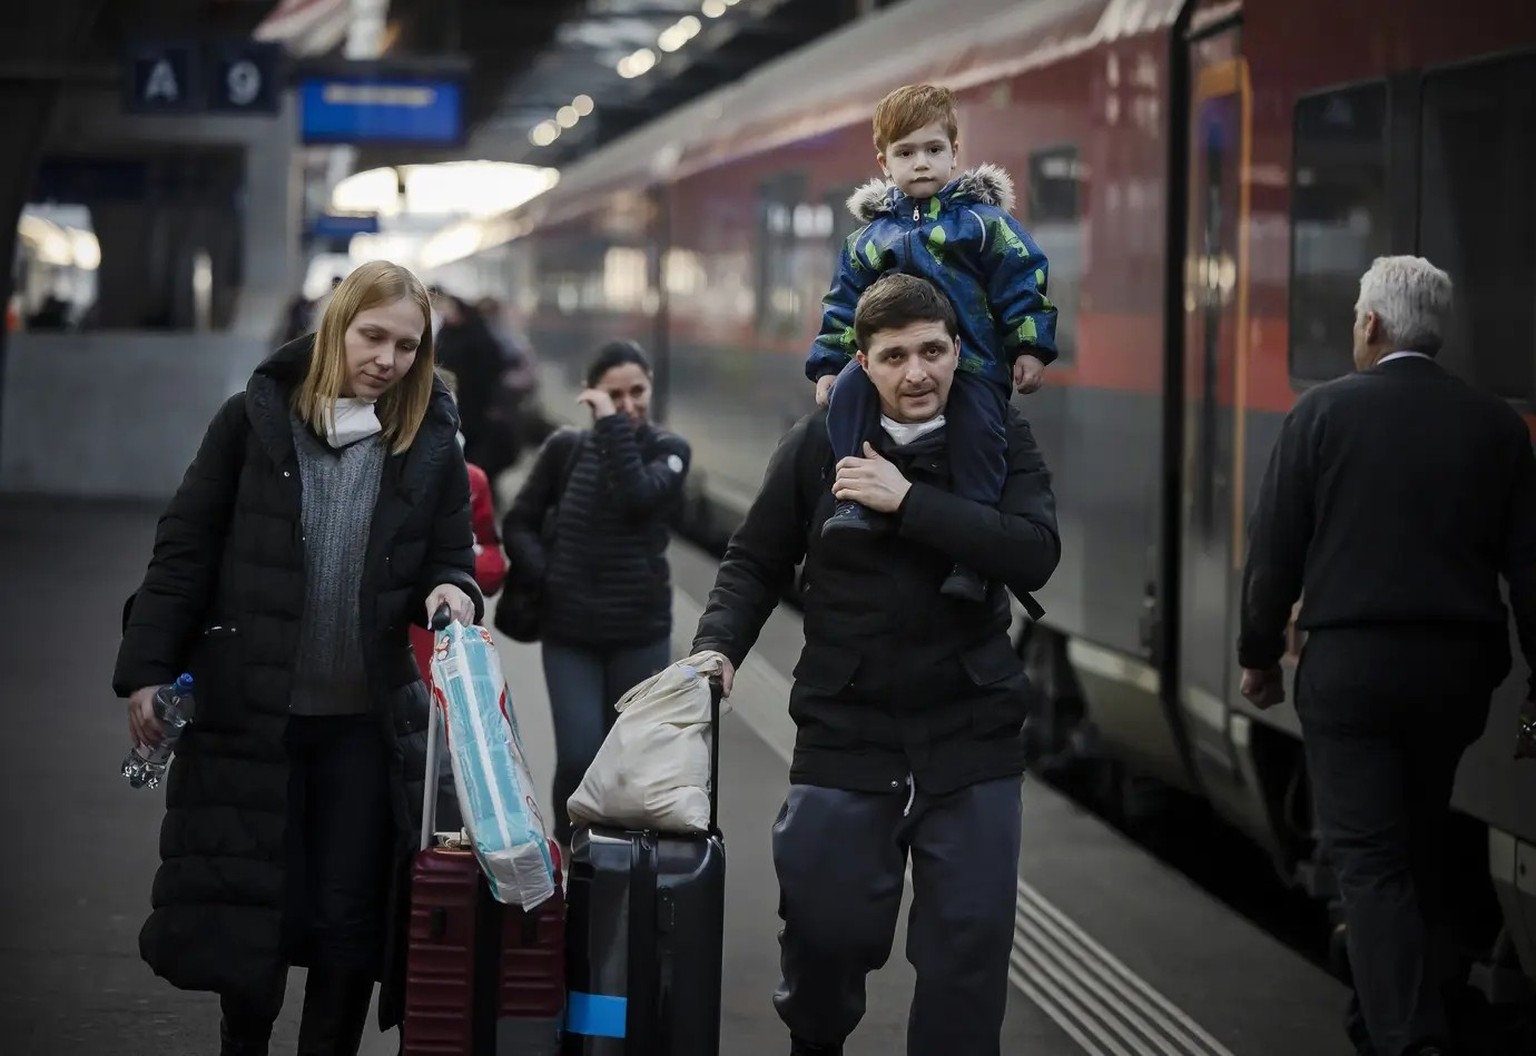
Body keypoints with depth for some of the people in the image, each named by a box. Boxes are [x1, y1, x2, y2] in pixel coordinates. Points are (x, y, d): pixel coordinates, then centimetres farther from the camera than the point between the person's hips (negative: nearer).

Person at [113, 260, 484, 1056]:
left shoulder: (431, 445, 2)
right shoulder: (256, 420, -3)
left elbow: (451, 561, 8)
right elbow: (185, 550, -1)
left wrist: (450, 593, -16)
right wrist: (147, 670, -5)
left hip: (369, 721, 1)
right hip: (250, 711, -1)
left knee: (351, 915, 5)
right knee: (247, 906, 6)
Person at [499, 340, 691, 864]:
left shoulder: (668, 449, 2)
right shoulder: (566, 448, 3)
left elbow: (639, 498, -19)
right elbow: (519, 523, 10)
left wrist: (614, 426, -16)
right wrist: (542, 575, -6)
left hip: (641, 633, 0)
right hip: (569, 630, 0)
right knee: (579, 757, -11)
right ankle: (567, 850, 11)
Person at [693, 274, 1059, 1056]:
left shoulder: (1001, 441, 0)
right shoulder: (819, 444, 0)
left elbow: (1034, 556, -16)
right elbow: (755, 562, 9)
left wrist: (908, 501, -21)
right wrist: (718, 647, -9)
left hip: (970, 740, 0)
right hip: (845, 735, 0)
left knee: (970, 938, -1)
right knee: (827, 931, 2)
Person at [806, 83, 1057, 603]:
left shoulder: (983, 219, 7)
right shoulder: (869, 237, 17)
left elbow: (1023, 282, 3)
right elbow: (843, 305, 20)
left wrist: (1029, 347, -5)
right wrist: (829, 365, 11)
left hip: (972, 361, -2)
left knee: (978, 430, -22)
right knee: (849, 389, -26)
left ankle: (970, 553, -18)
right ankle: (856, 499, -25)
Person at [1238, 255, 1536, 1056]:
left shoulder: (1323, 412, -5)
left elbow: (1275, 549, -3)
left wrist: (1259, 653, 9)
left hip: (1349, 666, -4)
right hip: (1457, 670, 4)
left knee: (1370, 860, -4)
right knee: (1419, 848, 19)